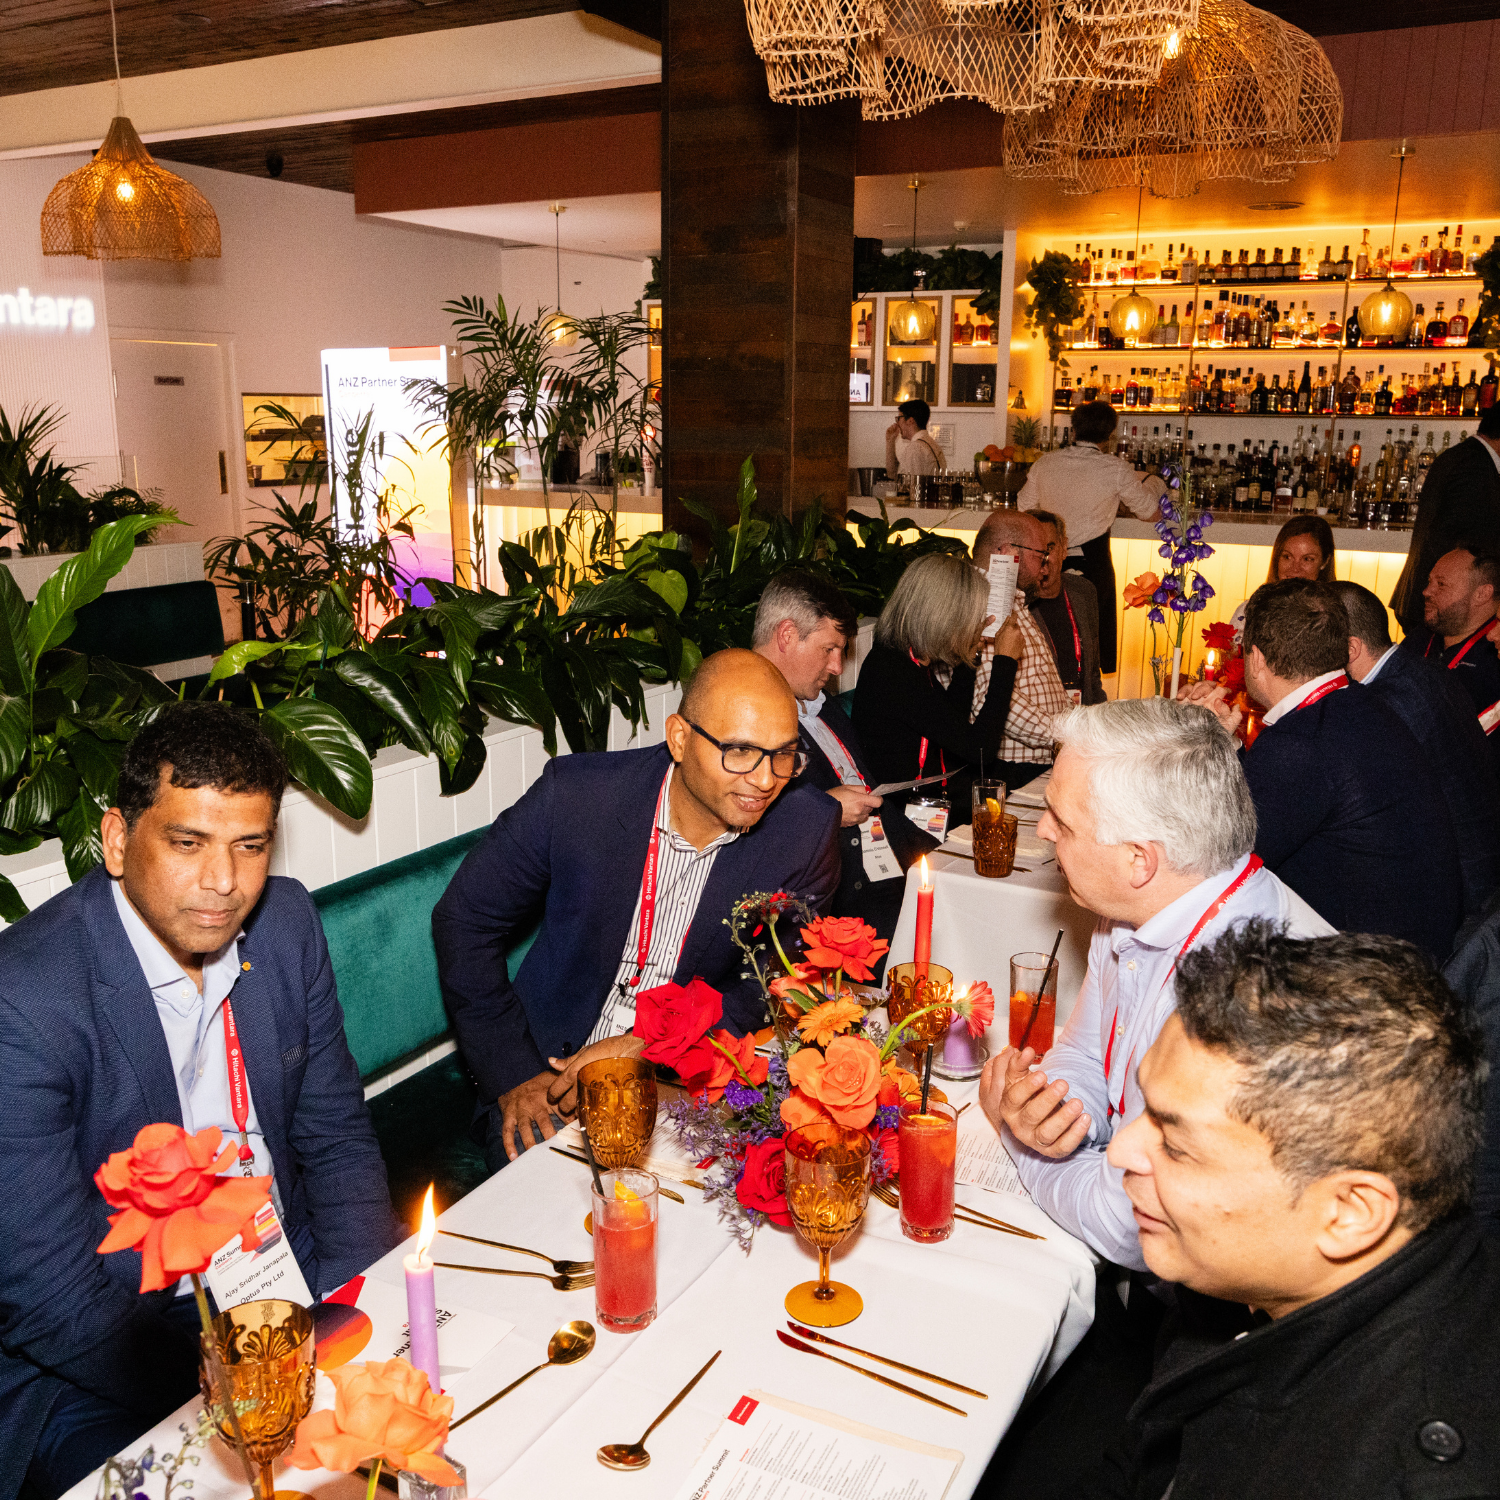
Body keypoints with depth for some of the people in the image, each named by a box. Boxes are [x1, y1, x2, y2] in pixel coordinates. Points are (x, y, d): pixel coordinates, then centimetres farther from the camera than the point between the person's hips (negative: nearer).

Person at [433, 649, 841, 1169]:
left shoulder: (806, 831, -12)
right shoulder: (575, 794, -15)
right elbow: (465, 921, -3)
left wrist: (644, 1047, -17)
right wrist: (515, 1075, -8)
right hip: (551, 1072, -1)